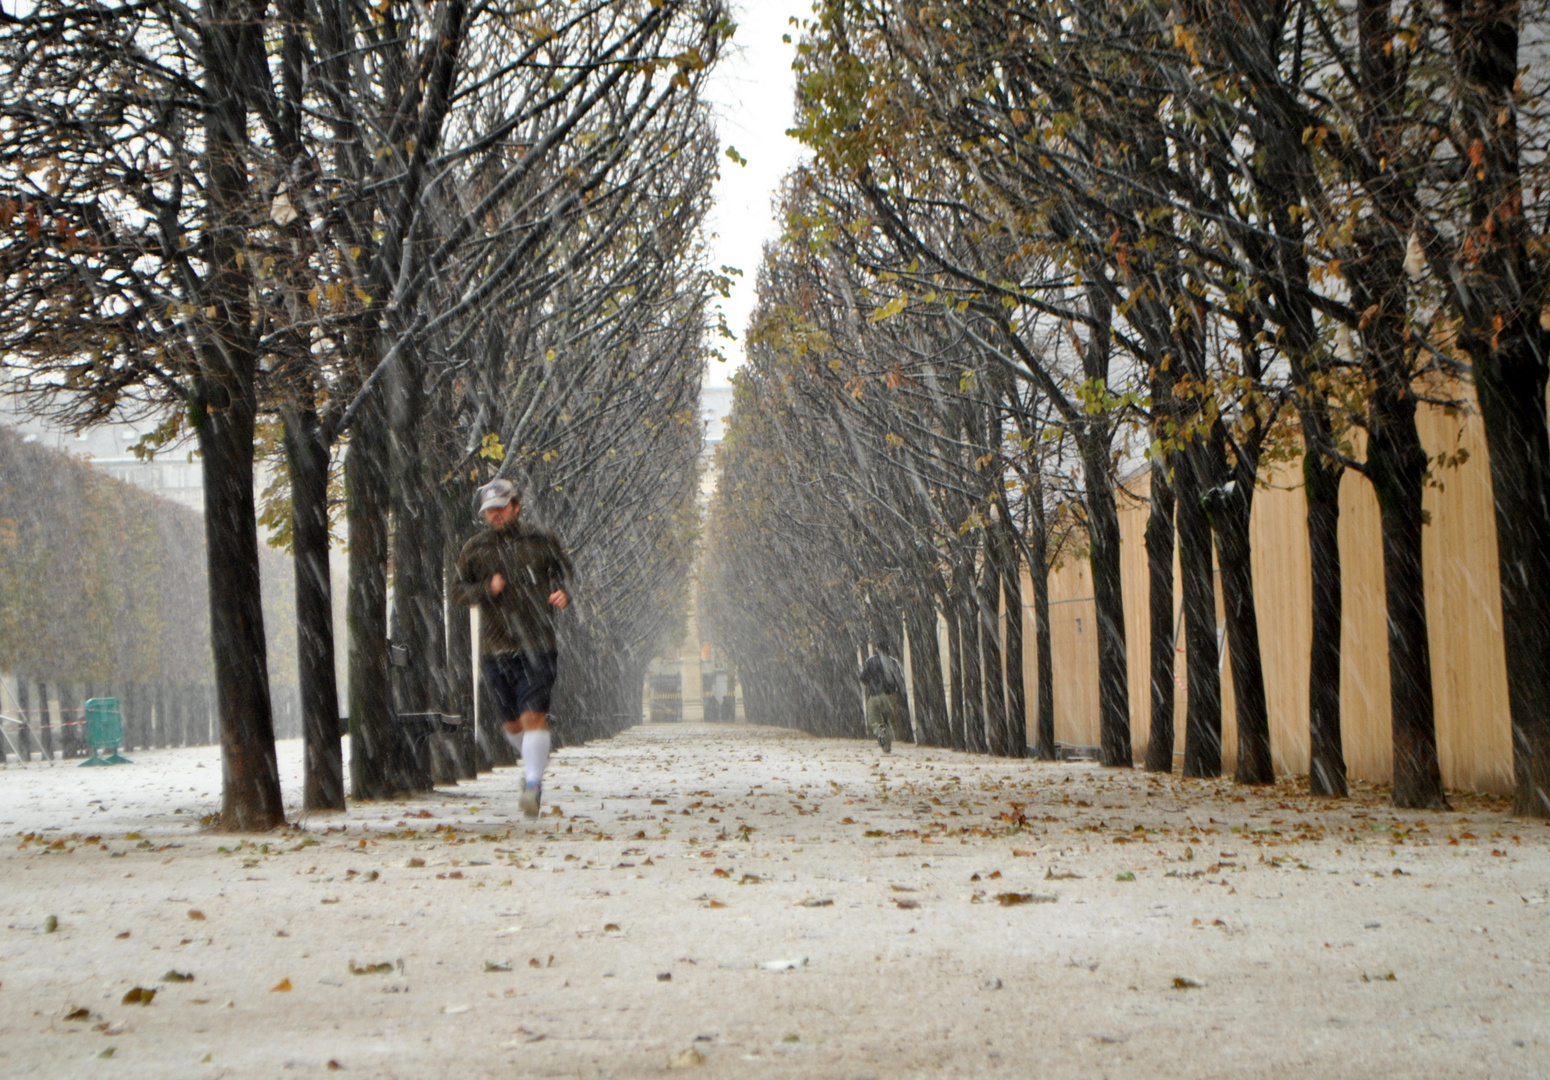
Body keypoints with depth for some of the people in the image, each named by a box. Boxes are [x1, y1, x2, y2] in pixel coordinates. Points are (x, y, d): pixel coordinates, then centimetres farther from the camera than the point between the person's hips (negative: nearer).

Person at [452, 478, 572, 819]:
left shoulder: (541, 543, 5)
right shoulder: (474, 549, 6)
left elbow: (565, 573, 18)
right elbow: (459, 592, 7)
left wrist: (564, 595, -4)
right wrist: (487, 588, -12)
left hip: (537, 646, -2)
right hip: (495, 648, 2)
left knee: (533, 715, -16)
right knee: (511, 724, 11)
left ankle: (533, 785, -15)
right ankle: (533, 760, 40)